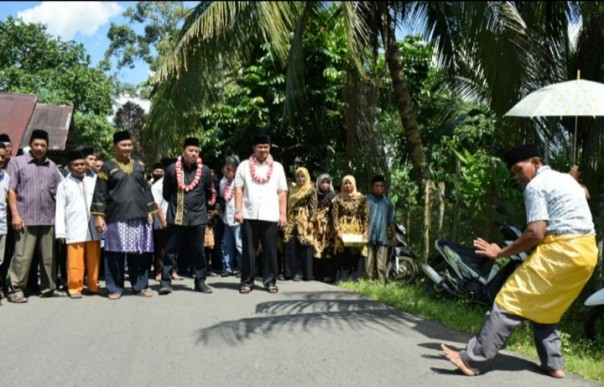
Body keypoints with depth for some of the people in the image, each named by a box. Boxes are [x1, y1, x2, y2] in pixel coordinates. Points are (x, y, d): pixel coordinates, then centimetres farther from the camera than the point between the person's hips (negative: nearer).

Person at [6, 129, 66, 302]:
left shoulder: (52, 166, 14)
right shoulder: (17, 162, 3)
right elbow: (11, 191, -1)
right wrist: (15, 214, -9)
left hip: (48, 219, 4)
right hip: (26, 218, -4)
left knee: (49, 256, 9)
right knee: (22, 256, -4)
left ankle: (48, 288, 18)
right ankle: (15, 289, 4)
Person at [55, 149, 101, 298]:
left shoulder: (92, 182, 13)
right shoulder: (64, 184, 4)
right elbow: (60, 209, 1)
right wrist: (60, 231, -5)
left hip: (93, 227, 3)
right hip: (74, 229, -3)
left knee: (94, 260, 6)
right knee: (75, 261, -3)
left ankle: (93, 286, 16)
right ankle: (74, 287, 7)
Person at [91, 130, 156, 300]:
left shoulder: (138, 167, 16)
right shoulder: (107, 167, 3)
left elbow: (146, 189, 18)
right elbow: (100, 193, -2)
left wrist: (150, 211, 10)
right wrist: (99, 215, -10)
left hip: (139, 216, 4)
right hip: (117, 217, -3)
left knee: (139, 253, 4)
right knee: (116, 253, -2)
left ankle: (140, 286, 12)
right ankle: (115, 288, 6)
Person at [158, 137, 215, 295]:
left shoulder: (205, 170, 1)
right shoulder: (172, 169, -3)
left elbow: (208, 193, 15)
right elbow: (166, 193, 10)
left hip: (198, 216, 1)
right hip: (176, 216, -1)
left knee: (198, 251, 7)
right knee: (171, 250, 2)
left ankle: (200, 281, 15)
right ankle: (166, 281, 7)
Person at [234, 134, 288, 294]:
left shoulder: (277, 167, 10)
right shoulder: (244, 165, 8)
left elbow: (282, 192, 8)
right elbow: (238, 189, 4)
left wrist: (283, 214, 2)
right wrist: (238, 211, -4)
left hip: (271, 215, 1)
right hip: (249, 215, -1)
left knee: (270, 250, 4)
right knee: (248, 250, 3)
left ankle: (270, 281, 12)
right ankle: (247, 281, 10)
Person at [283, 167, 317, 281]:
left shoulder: (311, 189, 0)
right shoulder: (293, 190, 18)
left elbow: (313, 207, -6)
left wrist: (311, 221, -14)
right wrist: (287, 219, 11)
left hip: (304, 220, -6)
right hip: (292, 220, 6)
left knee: (303, 246, -4)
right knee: (291, 247, 1)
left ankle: (302, 273, 0)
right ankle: (292, 272, 6)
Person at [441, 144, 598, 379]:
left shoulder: (535, 186, -6)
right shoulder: (567, 180, 21)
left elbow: (536, 234, -16)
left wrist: (500, 253, -10)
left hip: (561, 251, -9)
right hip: (587, 253, 9)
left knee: (511, 302, -8)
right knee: (543, 308, 22)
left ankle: (473, 360, -9)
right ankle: (553, 364, 20)